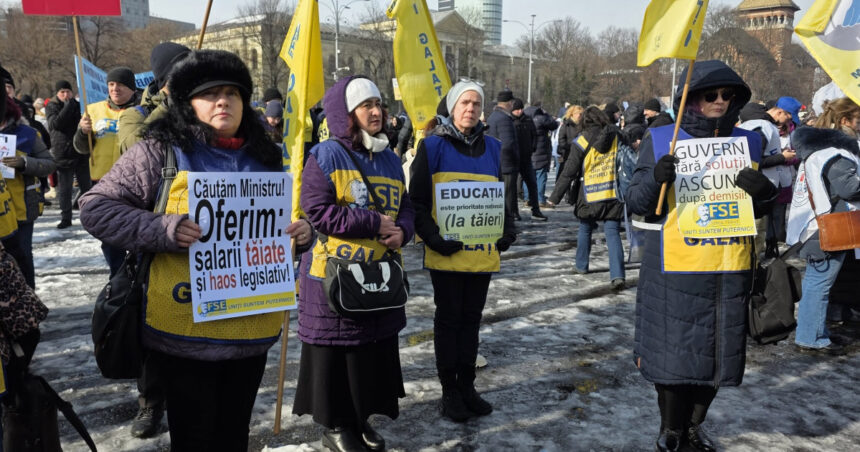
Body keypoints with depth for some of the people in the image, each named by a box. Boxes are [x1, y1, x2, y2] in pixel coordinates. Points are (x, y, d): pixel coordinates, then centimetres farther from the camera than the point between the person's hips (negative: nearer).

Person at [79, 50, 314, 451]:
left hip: (251, 327, 4)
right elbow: (95, 207, -4)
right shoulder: (160, 151, -3)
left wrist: (301, 232, -2)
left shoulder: (264, 159, 10)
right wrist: (162, 230, -19)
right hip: (186, 331, -4)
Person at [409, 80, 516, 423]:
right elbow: (417, 200, -5)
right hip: (447, 253, -4)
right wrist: (432, 237, -16)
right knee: (449, 319, 6)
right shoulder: (433, 146, -3)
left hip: (483, 252, 4)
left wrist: (507, 230, 4)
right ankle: (450, 391, 18)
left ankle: (467, 386, 26)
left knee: (471, 318, 13)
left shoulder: (492, 147, 11)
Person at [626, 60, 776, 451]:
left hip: (729, 271, 4)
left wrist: (765, 193, -8)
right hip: (674, 271, -3)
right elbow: (635, 203, -3)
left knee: (716, 352, 12)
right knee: (672, 350, 3)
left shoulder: (747, 143, 9)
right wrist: (655, 178, -23)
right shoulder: (661, 140, -1)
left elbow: (757, 210, 15)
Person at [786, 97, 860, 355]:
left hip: (818, 225, 11)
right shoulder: (836, 151, -16)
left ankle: (816, 333, 26)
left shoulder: (819, 146, 16)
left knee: (816, 282, 16)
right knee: (819, 284, -5)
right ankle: (810, 338, 2)